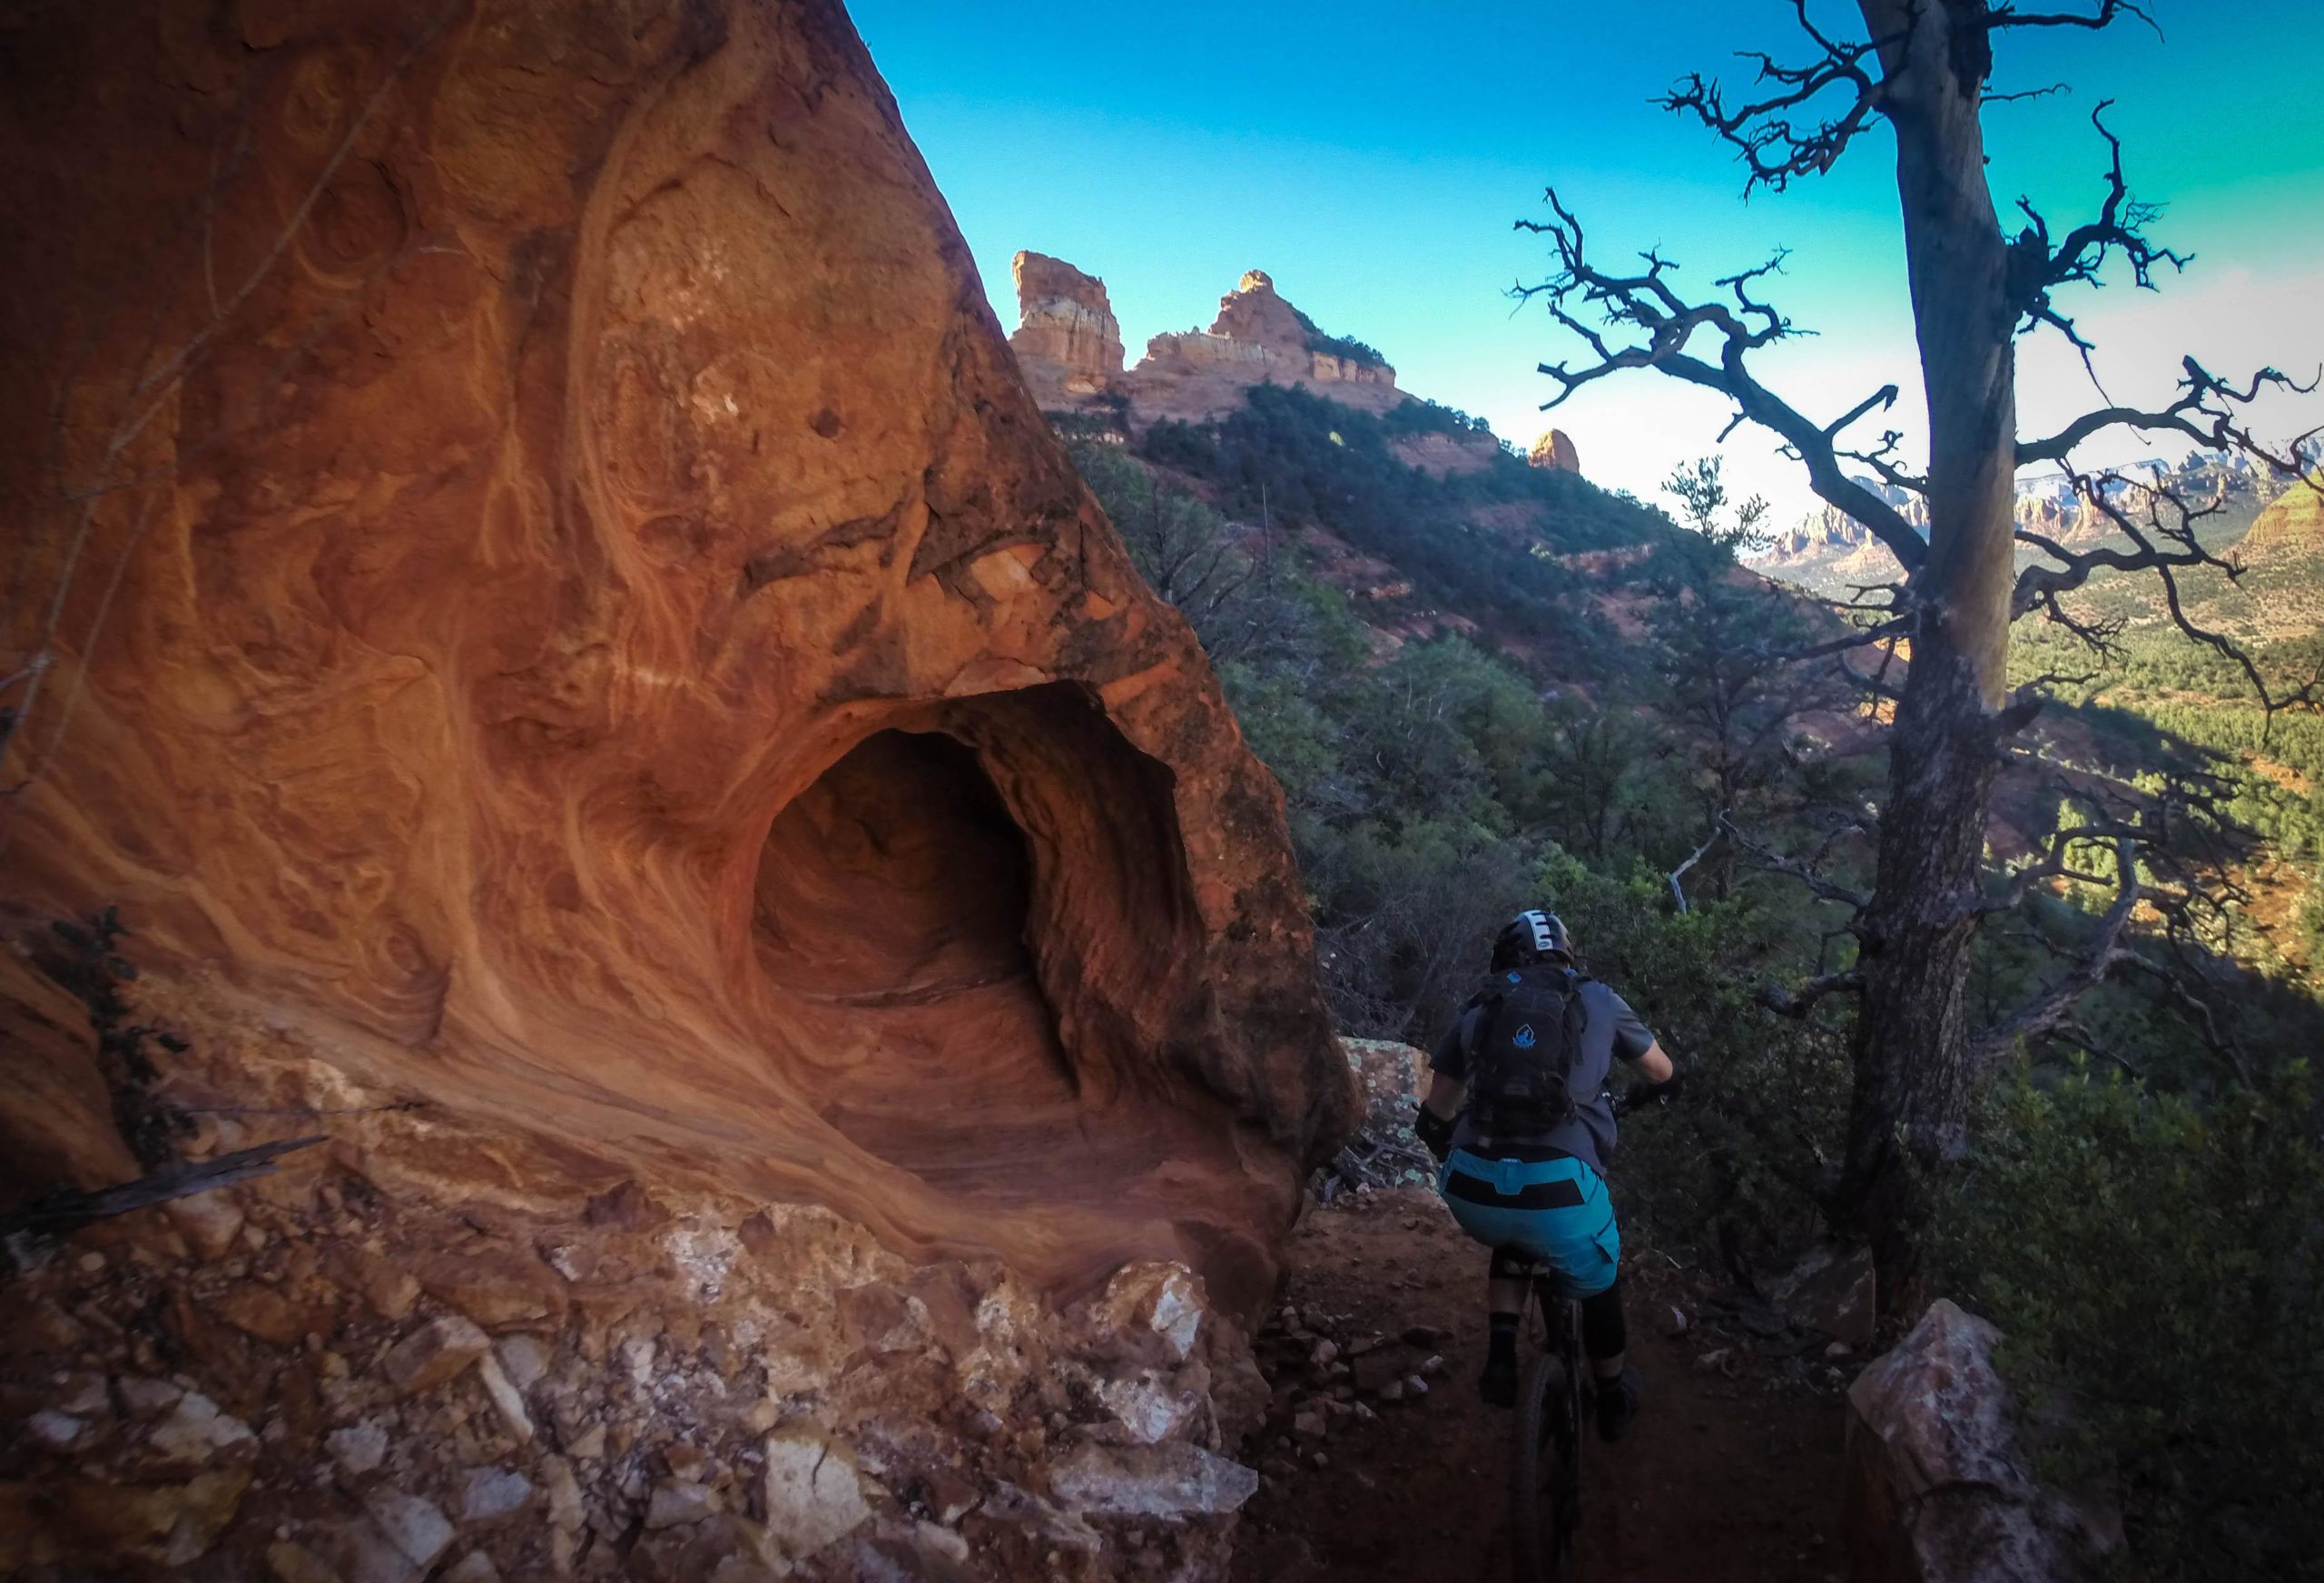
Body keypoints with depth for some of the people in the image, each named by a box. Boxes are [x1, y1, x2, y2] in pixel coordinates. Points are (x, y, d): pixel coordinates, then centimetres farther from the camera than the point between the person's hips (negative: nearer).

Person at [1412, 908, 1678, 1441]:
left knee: (1510, 1244, 37)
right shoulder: (1597, 1000, 17)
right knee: (1598, 1286, 30)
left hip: (1473, 1190, 2)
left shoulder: (1478, 1008, 19)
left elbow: (1435, 1115, 25)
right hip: (1559, 1188, -1)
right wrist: (1656, 1093, 57)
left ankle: (1500, 1358, 24)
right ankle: (1614, 1399, 48)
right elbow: (1665, 1075, 34)